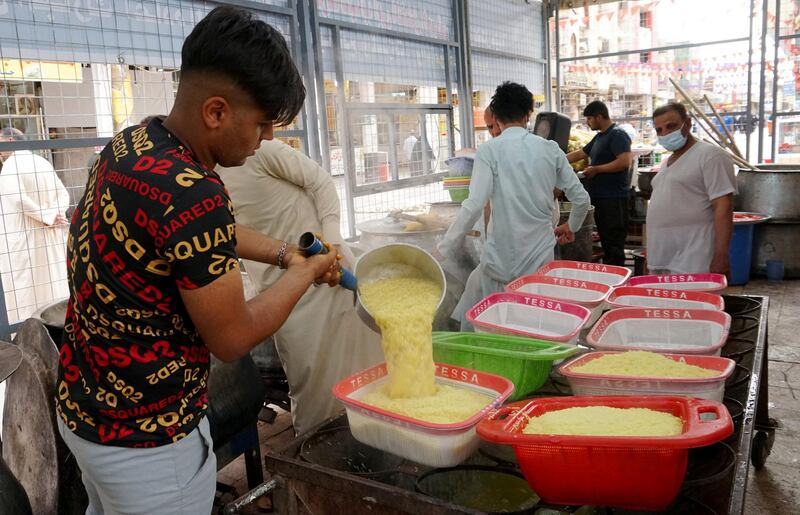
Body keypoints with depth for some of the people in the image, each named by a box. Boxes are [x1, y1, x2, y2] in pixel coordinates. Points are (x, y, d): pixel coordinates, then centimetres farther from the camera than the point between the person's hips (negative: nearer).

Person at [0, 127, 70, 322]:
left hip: (23, 237, -7)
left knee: (25, 291, -2)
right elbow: (63, 193, 8)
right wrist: (53, 216, -5)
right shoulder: (43, 162, 12)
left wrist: (46, 217, -15)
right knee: (53, 282, 11)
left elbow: (18, 198, -21)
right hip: (50, 236, 7)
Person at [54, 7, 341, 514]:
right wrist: (304, 274, -7)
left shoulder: (129, 145, -4)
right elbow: (233, 338, -21)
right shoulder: (192, 195, -32)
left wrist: (285, 252, 11)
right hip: (145, 437, -8)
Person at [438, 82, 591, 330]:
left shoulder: (489, 150, -8)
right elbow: (581, 199, 9)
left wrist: (445, 251, -9)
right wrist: (571, 227, 29)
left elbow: (474, 206, -18)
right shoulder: (550, 149, 4)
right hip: (542, 259, 4)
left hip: (501, 261, -4)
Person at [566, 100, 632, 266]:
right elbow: (579, 154, 28)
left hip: (613, 199, -9)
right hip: (600, 197, 9)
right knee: (605, 242, 12)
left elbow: (624, 162, -21)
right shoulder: (599, 137, 19)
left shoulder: (617, 135, -9)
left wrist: (596, 169, -14)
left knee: (614, 246, -7)